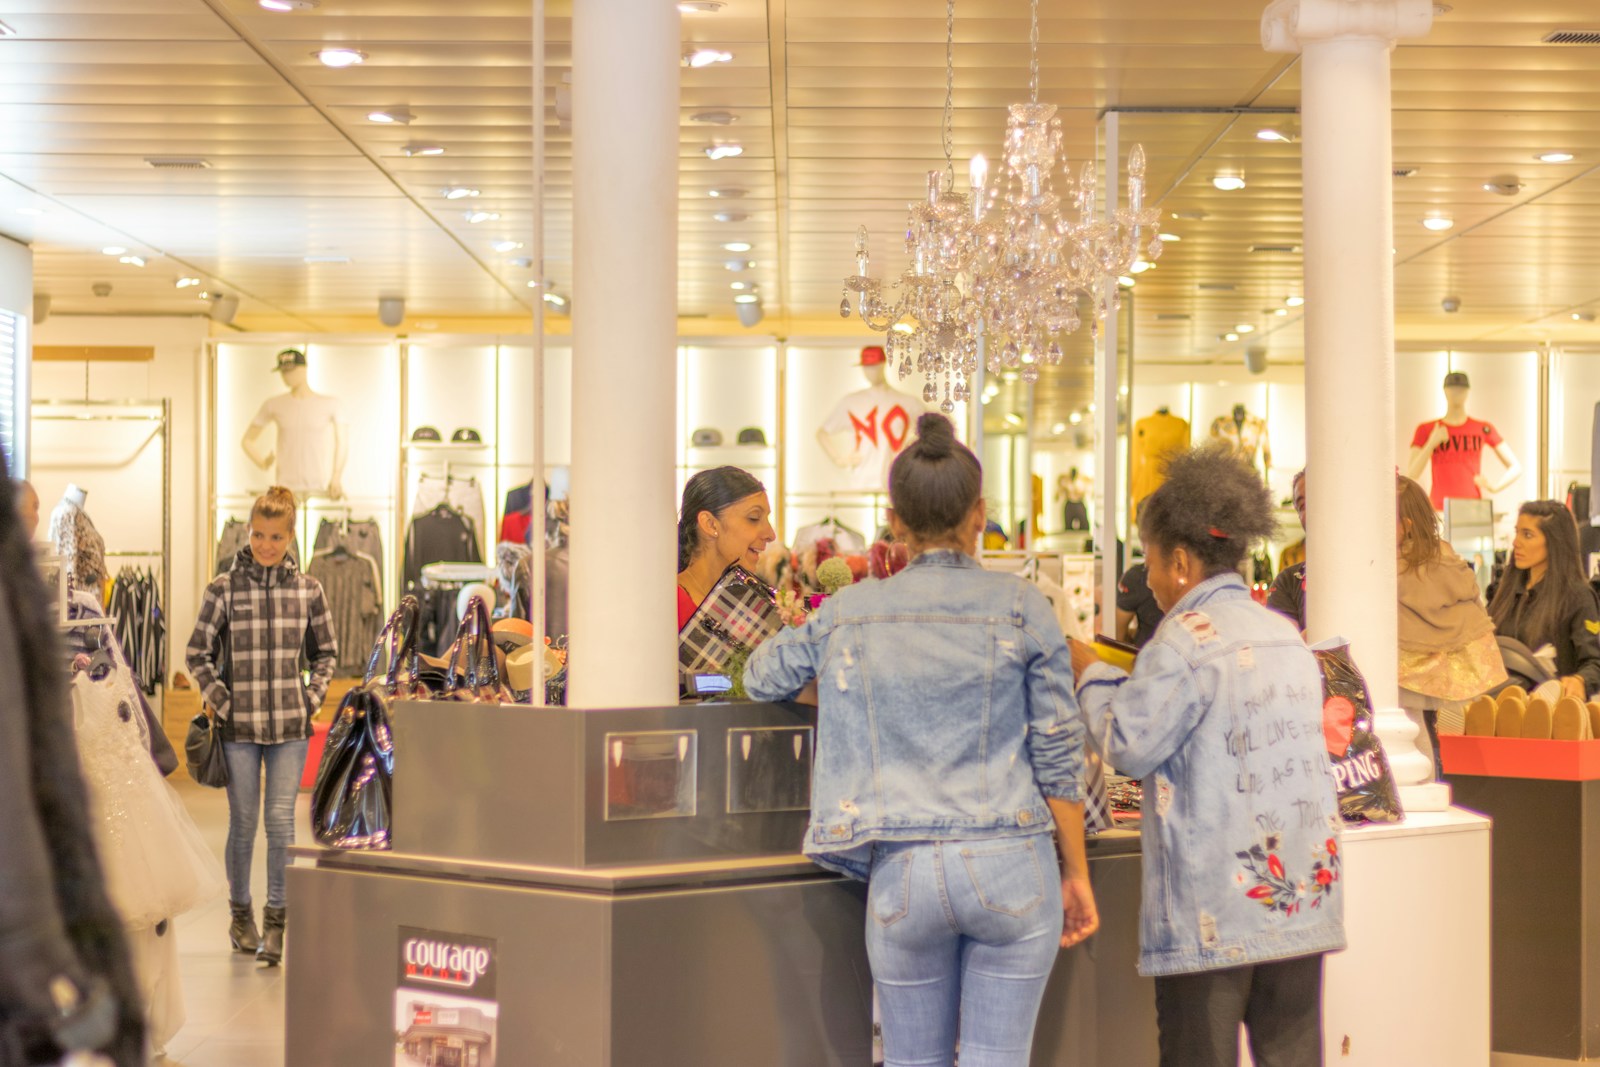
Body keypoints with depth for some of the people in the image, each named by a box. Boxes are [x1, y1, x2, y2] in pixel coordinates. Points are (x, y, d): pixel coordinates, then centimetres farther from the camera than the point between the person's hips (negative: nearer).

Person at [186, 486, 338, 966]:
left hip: (290, 727, 1)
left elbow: (326, 652, 14)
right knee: (243, 822, 8)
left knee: (281, 819, -4)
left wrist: (313, 696, 3)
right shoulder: (223, 588, -2)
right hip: (239, 726, -1)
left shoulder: (307, 589, 3)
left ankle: (276, 921, 2)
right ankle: (241, 915, 24)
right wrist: (220, 700, -5)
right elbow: (198, 654, 3)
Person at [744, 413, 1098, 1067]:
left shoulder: (850, 612, 2)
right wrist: (1077, 874, 8)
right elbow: (1057, 754, -1)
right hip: (1010, 865, -1)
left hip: (902, 871, 1)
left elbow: (761, 679, 19)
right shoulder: (1021, 608, -2)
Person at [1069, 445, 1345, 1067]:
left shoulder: (1186, 639, -12)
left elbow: (1129, 746, -13)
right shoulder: (1287, 635, 11)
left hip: (1215, 909, -7)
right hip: (1301, 896, 7)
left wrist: (1092, 676, 3)